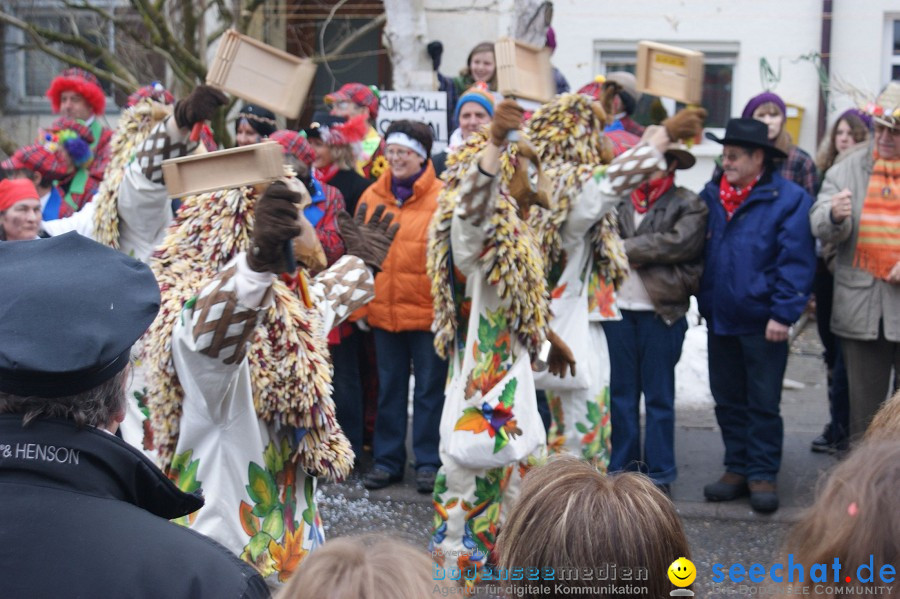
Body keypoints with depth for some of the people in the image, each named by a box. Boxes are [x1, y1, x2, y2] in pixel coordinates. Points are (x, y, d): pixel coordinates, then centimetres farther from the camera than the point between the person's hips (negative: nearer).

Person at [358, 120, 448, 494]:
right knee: (389, 389, 13)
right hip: (383, 309, 4)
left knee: (430, 389, 5)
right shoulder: (372, 196, 7)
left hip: (428, 311, -4)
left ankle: (429, 462, 15)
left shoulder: (442, 197, -6)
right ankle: (388, 459, 23)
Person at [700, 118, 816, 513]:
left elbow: (797, 261, -12)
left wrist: (783, 313, -17)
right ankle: (737, 469, 24)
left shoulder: (789, 199, -9)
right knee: (728, 400, 13)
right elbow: (697, 251, 13)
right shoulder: (711, 196, 7)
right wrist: (702, 301, 4)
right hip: (719, 318, 6)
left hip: (762, 322, -5)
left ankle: (763, 474, 14)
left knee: (763, 404, 4)